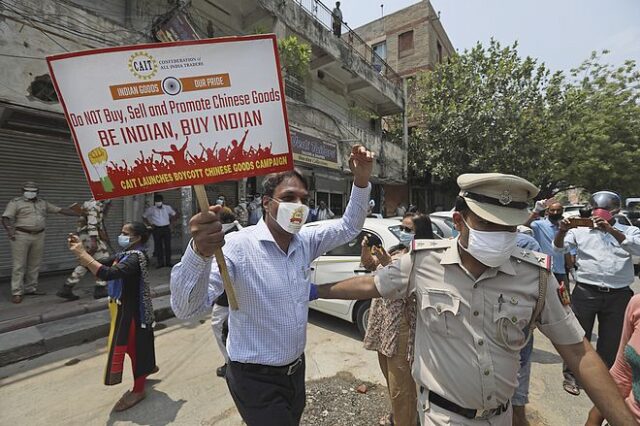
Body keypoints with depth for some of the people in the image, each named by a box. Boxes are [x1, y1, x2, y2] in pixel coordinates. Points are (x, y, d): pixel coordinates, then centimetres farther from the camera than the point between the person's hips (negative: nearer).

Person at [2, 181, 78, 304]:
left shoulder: (43, 203, 14)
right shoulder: (16, 202, 1)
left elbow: (61, 210, 13)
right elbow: (6, 218, -5)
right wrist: (9, 229, -22)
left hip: (39, 236, 4)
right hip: (21, 236, -4)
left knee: (34, 264, 8)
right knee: (19, 265, -1)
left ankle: (30, 289, 17)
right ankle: (17, 292, 4)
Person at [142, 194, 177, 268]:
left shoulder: (167, 207, 5)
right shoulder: (151, 209, 2)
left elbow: (175, 215, 15)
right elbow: (144, 217, 11)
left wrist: (171, 223, 6)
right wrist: (150, 225, 3)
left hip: (166, 228, 1)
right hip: (156, 229, 0)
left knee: (167, 245, 2)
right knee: (158, 246, 1)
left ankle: (168, 262, 9)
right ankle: (160, 263, 7)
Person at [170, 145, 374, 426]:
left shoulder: (306, 241, -5)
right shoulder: (238, 246, -25)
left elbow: (349, 228, 3)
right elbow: (186, 309, -30)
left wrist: (361, 180, -12)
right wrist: (199, 252, -50)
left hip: (296, 369, 7)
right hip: (256, 379, -6)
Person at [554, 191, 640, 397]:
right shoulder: (580, 230, 4)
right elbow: (559, 248, -5)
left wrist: (611, 230, -25)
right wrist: (562, 231, -25)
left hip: (618, 295, 2)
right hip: (585, 292, -2)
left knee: (611, 340, 15)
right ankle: (571, 376, 22)